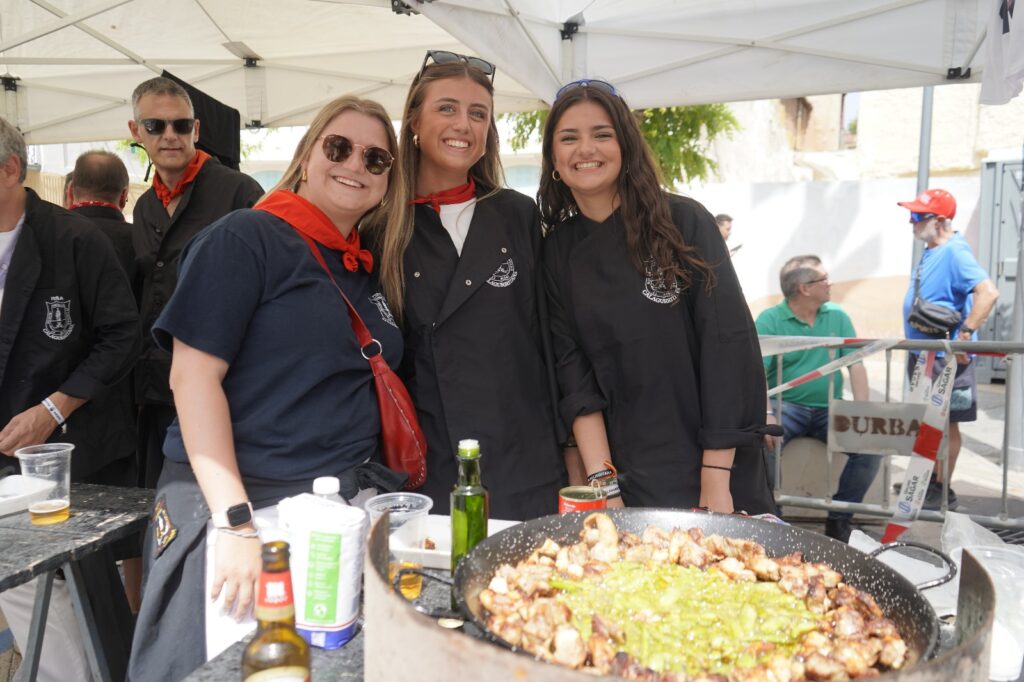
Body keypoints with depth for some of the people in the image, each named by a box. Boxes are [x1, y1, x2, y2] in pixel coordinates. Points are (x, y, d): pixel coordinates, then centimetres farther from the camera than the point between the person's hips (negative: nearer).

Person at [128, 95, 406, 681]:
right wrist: (235, 522, -19)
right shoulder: (246, 238, -7)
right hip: (249, 506, -6)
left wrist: (385, 495, 5)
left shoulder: (368, 270, 11)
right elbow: (193, 375, -14)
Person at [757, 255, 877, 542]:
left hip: (829, 408, 4)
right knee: (764, 440, -32)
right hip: (787, 405, -3)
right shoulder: (769, 320, -4)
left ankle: (838, 519, -1)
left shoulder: (837, 316, 8)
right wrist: (766, 415, -29)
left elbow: (855, 364, 3)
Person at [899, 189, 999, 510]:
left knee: (946, 422, 1)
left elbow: (988, 292, -30)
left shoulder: (955, 253, -19)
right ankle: (930, 480, 33)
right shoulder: (930, 252, 11)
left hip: (944, 357, -9)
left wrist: (965, 334, -29)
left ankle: (943, 492, 11)